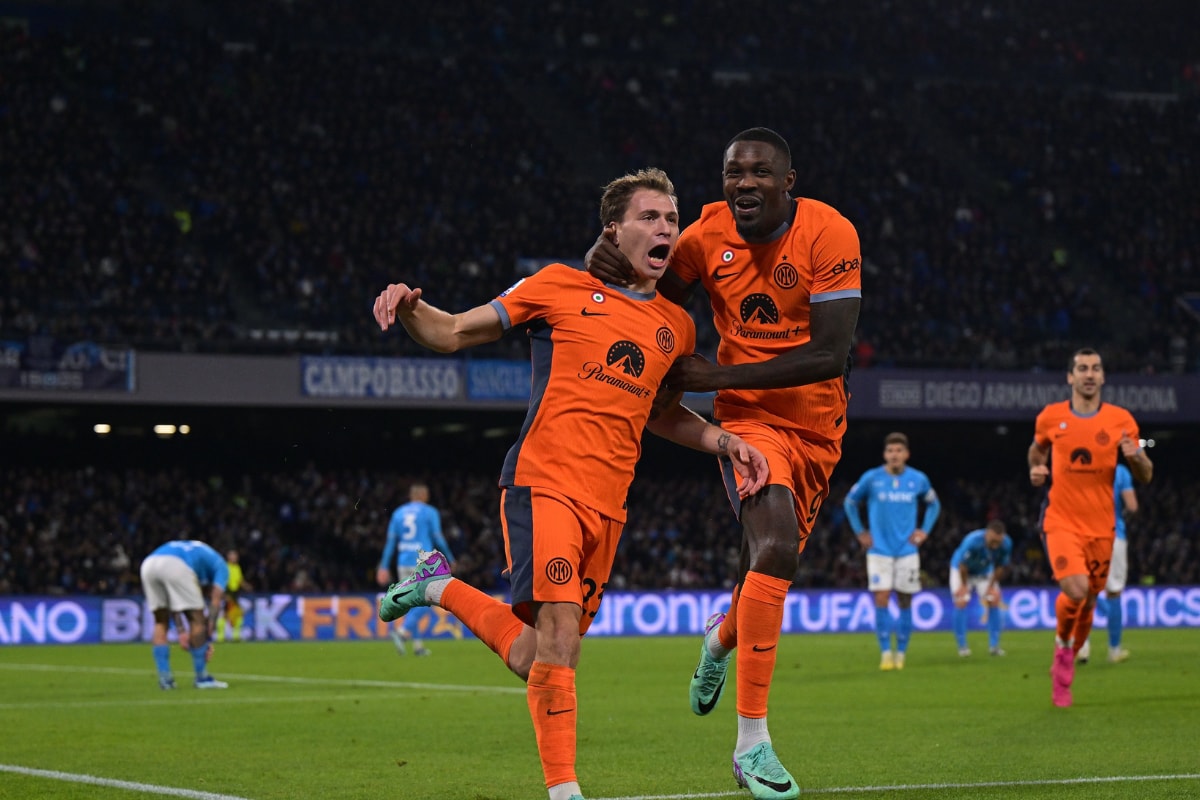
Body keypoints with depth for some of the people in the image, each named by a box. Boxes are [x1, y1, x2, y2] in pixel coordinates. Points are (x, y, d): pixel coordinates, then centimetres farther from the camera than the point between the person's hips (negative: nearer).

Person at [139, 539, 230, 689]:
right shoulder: (220, 566, 26)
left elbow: (174, 602, 32)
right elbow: (215, 603, 15)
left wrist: (181, 630, 26)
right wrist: (208, 639, 15)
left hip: (148, 564, 6)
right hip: (175, 565, -6)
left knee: (161, 622, 21)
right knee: (197, 619, 9)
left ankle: (164, 678, 15)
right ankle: (202, 678, 12)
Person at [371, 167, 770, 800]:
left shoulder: (676, 327, 16)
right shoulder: (562, 287, 2)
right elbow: (454, 333, 5)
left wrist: (724, 442, 15)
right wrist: (409, 308, -16)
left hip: (608, 505, 6)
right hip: (543, 483, -5)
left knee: (534, 660, 5)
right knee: (557, 640, -20)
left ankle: (441, 587, 28)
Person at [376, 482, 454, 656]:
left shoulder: (398, 513, 12)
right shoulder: (430, 512, 0)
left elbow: (391, 541, 8)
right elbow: (438, 538, -3)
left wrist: (384, 566, 8)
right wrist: (450, 559, 9)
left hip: (403, 564, 5)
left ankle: (417, 644, 8)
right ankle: (402, 631, -23)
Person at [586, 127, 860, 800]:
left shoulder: (829, 233, -17)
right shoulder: (711, 232, -9)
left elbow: (831, 355, -22)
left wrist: (719, 376, -23)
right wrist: (610, 264, -17)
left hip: (818, 423, 1)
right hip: (749, 417, -1)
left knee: (771, 565, 17)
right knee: (775, 549, -24)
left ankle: (721, 641, 55)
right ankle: (752, 744, -20)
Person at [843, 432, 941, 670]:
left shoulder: (918, 480, 1)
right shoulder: (871, 478, -3)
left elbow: (933, 504, 19)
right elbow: (850, 502, 12)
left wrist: (924, 530, 7)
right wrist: (859, 532, 6)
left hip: (907, 551, 1)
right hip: (879, 550, -1)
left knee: (905, 602, 3)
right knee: (881, 599, -11)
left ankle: (901, 653, 14)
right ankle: (886, 653, -5)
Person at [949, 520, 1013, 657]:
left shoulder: (1006, 544, -28)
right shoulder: (972, 541, -40)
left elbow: (1001, 567, -9)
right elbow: (962, 566, -24)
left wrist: (991, 586, -6)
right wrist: (964, 586, -12)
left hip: (985, 572, 4)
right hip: (961, 571, -4)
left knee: (994, 602, -9)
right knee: (961, 602, -17)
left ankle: (994, 645, -1)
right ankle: (962, 646, -7)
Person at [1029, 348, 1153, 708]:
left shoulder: (1121, 421, 0)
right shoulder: (1050, 417, 0)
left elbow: (1145, 476, 3)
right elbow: (1037, 449, 21)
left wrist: (1135, 456, -18)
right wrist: (1036, 469, 0)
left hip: (1101, 526, 2)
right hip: (1062, 522, -2)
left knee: (1088, 602, 10)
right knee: (1076, 590, -24)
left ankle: (1064, 665, 35)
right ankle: (1062, 643, 8)